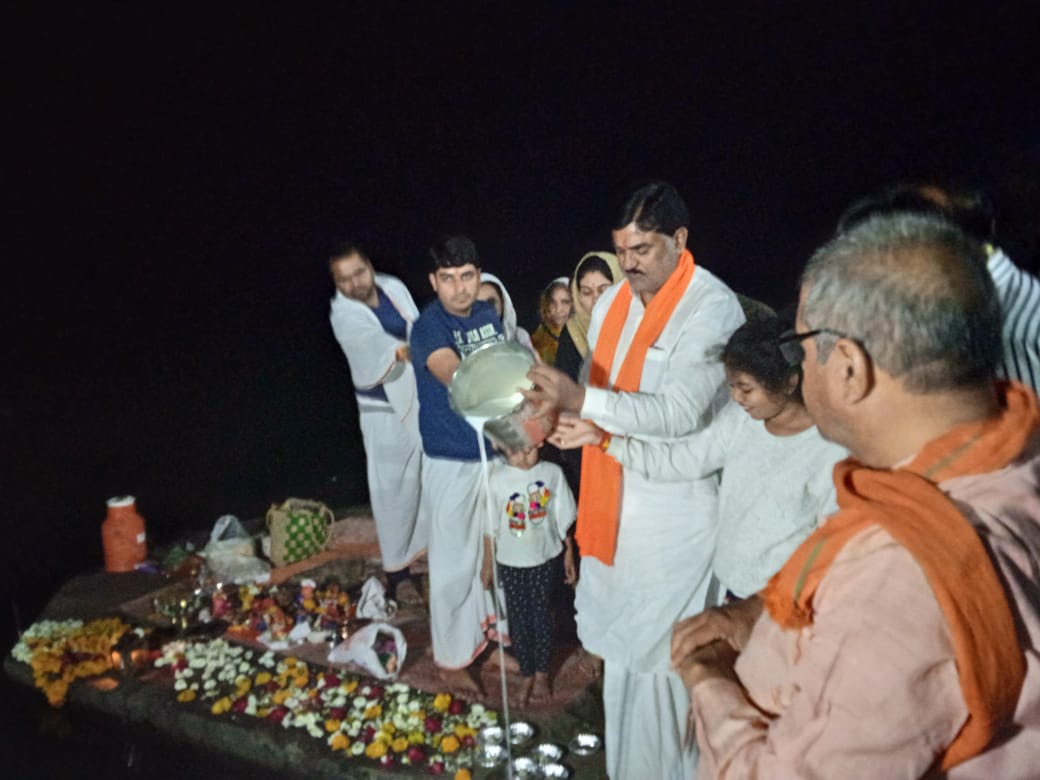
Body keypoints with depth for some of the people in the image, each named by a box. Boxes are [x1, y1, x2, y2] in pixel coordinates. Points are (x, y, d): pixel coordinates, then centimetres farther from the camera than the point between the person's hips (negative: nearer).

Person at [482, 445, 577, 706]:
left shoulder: (552, 473, -12)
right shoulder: (497, 479, -14)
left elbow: (563, 520, -2)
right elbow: (491, 527, -4)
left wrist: (569, 557, 3)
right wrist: (487, 564, 2)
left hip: (546, 559, 0)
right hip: (511, 563, 0)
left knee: (542, 617, 11)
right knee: (518, 620, 11)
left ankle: (542, 674, 32)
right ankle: (528, 676, 31)